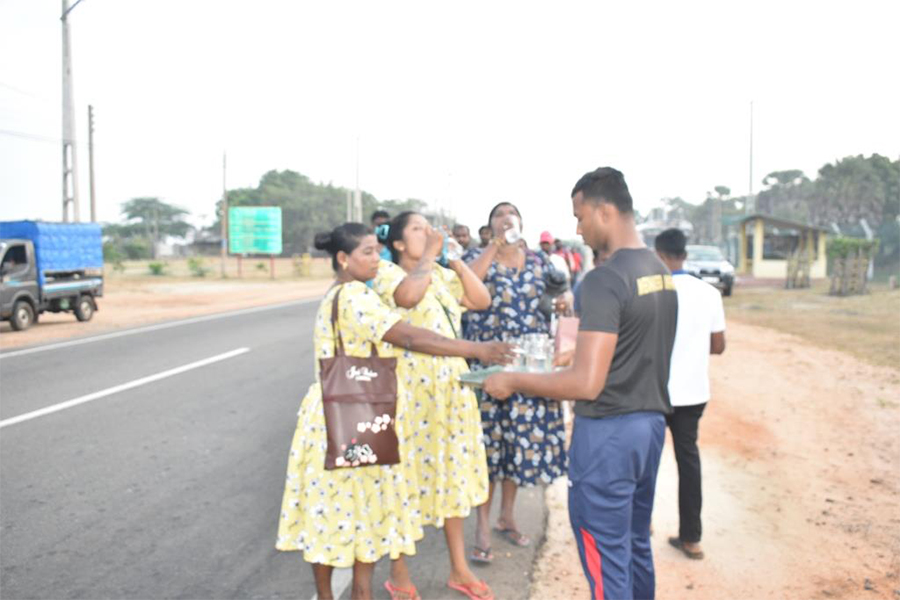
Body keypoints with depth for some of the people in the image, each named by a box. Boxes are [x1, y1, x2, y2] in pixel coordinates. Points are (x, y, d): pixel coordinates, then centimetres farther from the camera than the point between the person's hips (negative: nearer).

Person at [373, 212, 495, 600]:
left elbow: (482, 300, 4)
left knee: (452, 473, 14)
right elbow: (409, 295, -30)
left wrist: (455, 259, 1)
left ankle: (459, 569, 29)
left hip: (450, 386, 7)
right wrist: (429, 254, -17)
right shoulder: (387, 274, -8)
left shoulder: (443, 275, 11)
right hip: (410, 389, -6)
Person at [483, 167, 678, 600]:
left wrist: (512, 382, -13)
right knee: (636, 545, 22)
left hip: (608, 431, -9)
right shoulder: (661, 271, 7)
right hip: (651, 422, 9)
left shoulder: (604, 280, -20)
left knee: (605, 558, 4)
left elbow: (586, 383, -24)